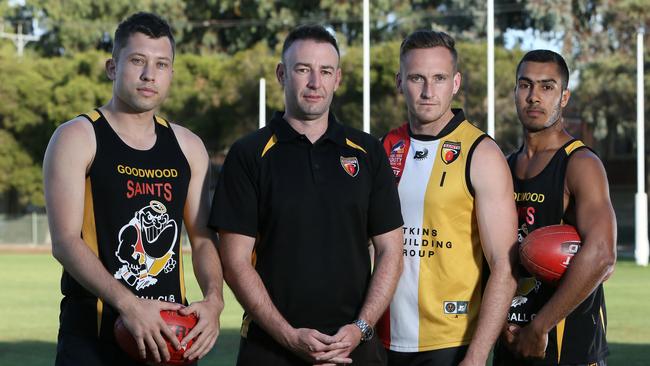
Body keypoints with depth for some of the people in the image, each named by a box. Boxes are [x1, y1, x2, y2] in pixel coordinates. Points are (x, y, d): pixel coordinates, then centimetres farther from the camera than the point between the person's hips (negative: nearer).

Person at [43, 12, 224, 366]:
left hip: (171, 332, 5)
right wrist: (128, 304, -26)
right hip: (94, 334, -4)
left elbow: (203, 239, 12)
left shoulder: (188, 147, 12)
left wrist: (213, 299, -9)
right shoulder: (77, 139, -5)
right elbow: (65, 242, -14)